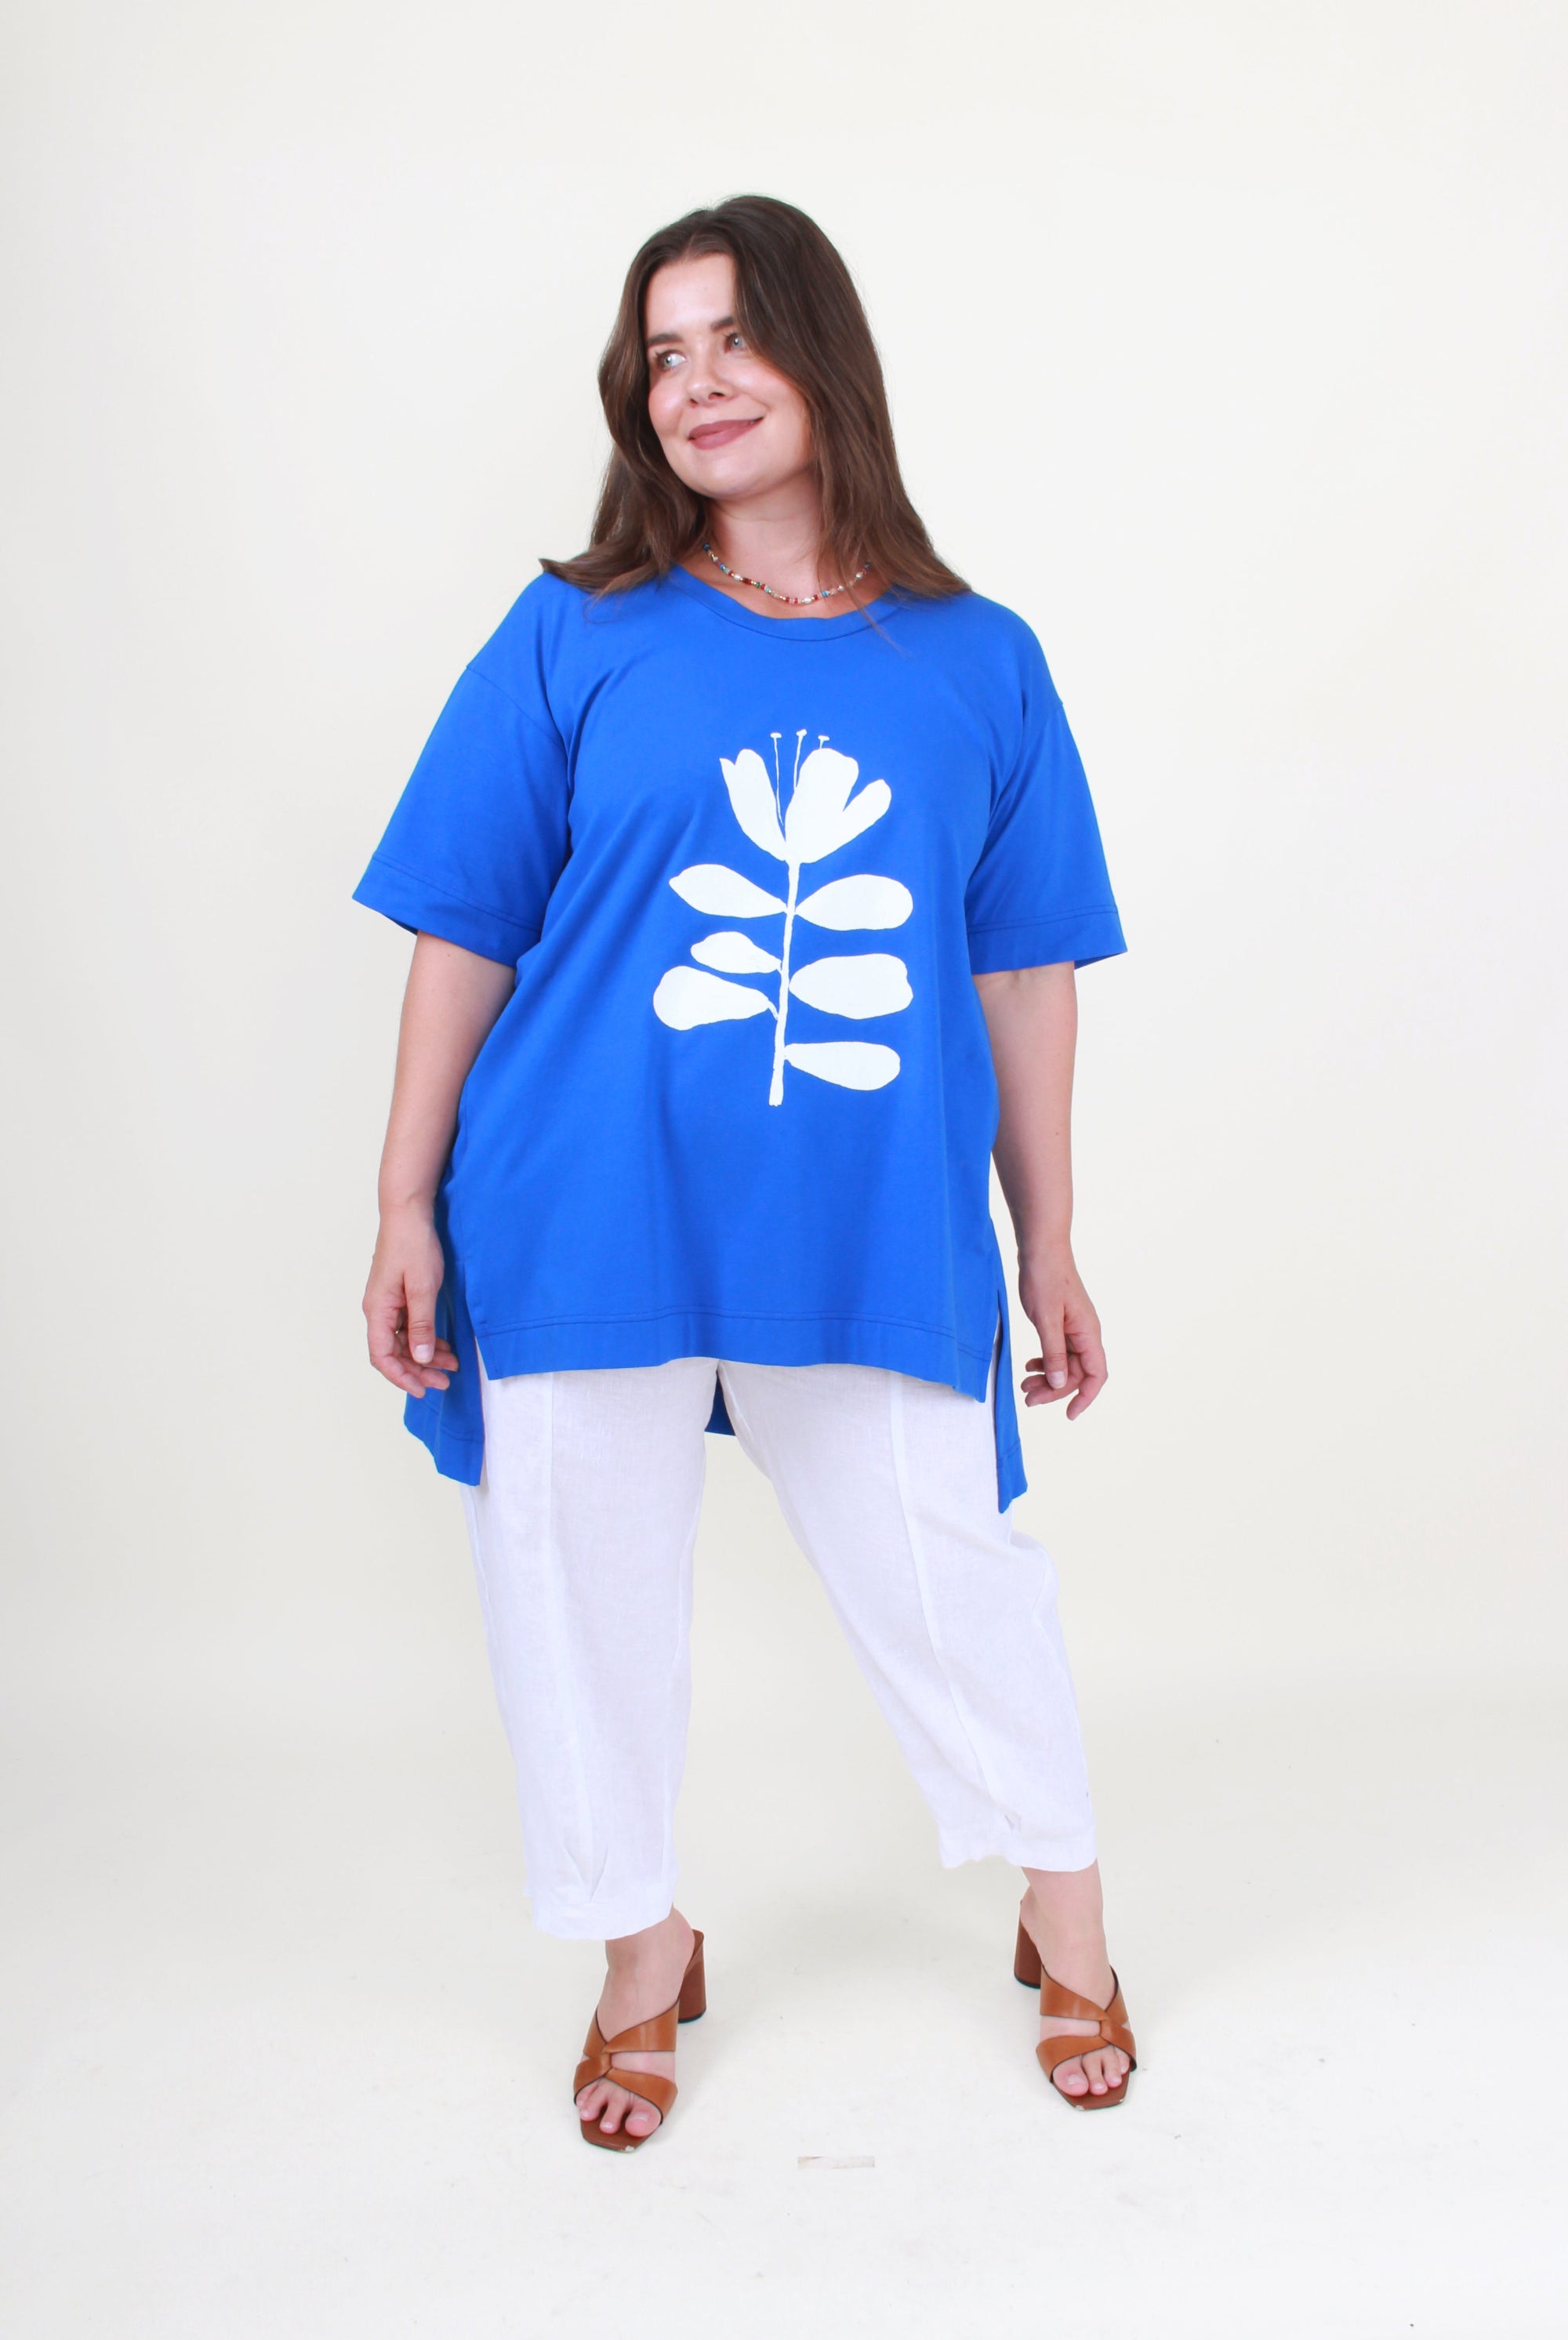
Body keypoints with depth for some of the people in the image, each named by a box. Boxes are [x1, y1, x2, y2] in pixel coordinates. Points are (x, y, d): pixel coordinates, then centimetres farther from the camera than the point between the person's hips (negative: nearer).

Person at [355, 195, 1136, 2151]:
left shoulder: (976, 663, 5)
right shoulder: (574, 639, 2)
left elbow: (1024, 975, 8)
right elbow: (463, 933, 2)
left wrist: (1048, 1248, 10)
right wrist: (406, 1208, -1)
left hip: (879, 1245, 0)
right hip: (587, 1236, 0)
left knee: (955, 1582, 8)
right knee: (589, 1593, 11)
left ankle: (1067, 1921, 36)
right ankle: (644, 1955, 36)